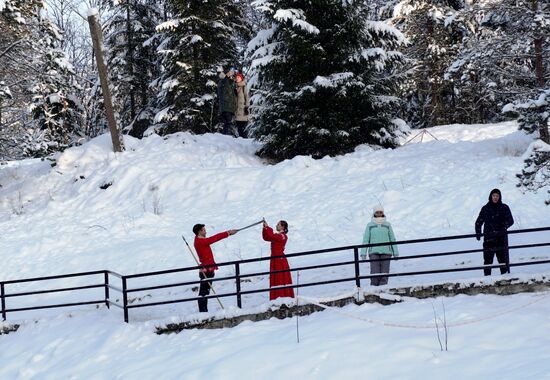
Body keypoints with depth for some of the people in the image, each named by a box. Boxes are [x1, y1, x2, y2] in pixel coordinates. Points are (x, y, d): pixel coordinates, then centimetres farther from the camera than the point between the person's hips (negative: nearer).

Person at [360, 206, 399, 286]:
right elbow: (365, 240, 5)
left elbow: (392, 239, 11)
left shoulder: (387, 225, 9)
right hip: (374, 252, -1)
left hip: (386, 252, 1)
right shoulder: (370, 225, 7)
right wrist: (363, 253, -3)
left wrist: (396, 253, 6)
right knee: (375, 273, -12)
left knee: (384, 272, -6)